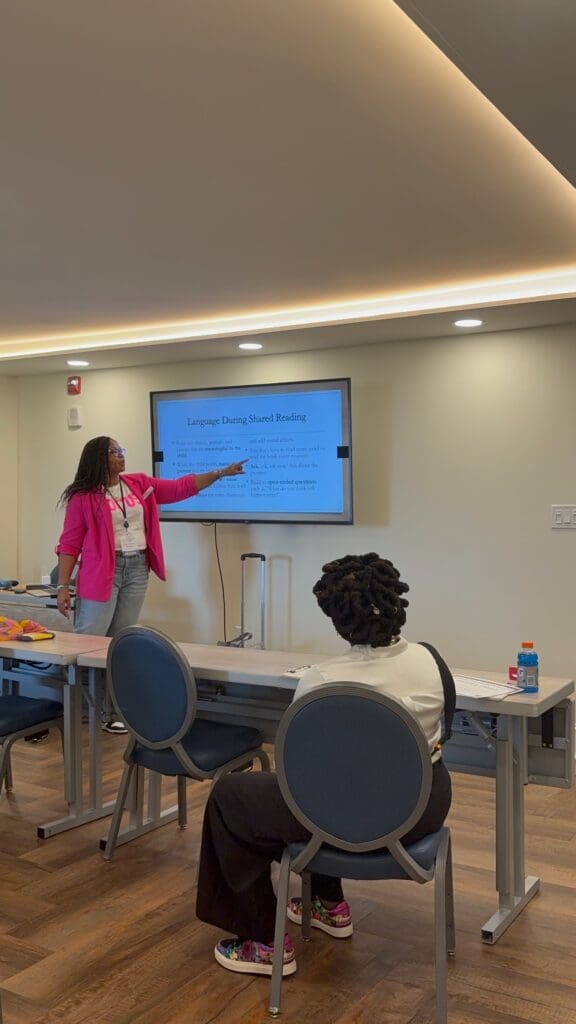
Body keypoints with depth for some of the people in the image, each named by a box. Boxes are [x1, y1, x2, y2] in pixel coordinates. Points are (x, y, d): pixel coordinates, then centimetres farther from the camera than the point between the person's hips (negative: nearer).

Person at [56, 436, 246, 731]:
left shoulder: (139, 484, 9)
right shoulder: (83, 496, -6)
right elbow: (69, 544, -6)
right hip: (101, 573, -5)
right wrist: (63, 586, -11)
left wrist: (221, 472, 6)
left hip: (137, 571, 5)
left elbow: (181, 487, 11)